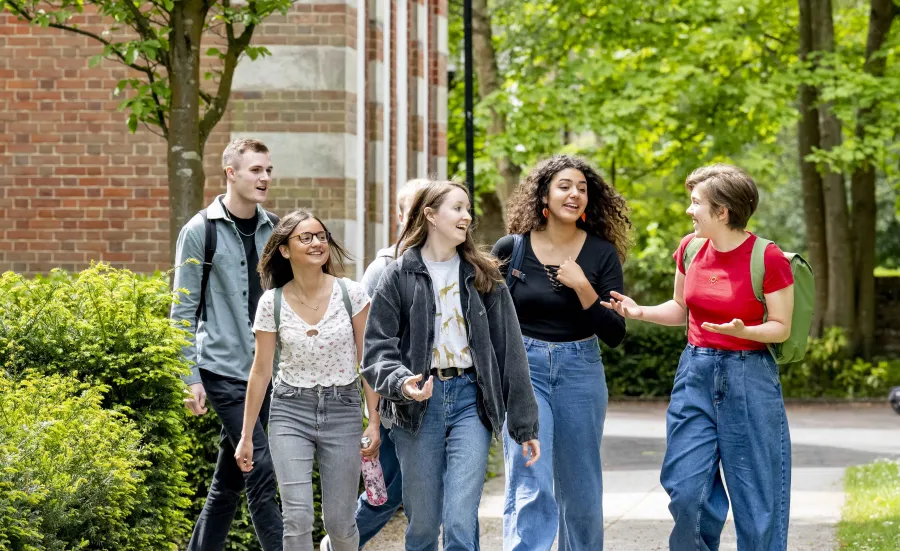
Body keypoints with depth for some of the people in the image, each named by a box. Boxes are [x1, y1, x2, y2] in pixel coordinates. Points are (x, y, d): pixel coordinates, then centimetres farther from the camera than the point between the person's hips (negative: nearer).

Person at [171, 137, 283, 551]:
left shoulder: (273, 229, 10)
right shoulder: (200, 231, -5)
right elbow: (184, 310, -4)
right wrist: (191, 377, -9)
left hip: (269, 372, 5)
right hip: (225, 372, -5)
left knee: (229, 479, 10)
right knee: (261, 471, -12)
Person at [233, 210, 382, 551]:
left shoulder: (351, 294, -5)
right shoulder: (271, 303, -3)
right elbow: (261, 371, 3)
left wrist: (374, 422, -3)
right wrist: (246, 436, 4)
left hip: (342, 410, 0)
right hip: (290, 411, 0)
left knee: (339, 522, 2)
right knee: (297, 518, -12)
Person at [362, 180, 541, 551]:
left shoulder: (483, 277, 9)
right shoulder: (398, 277, 3)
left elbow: (510, 352, 7)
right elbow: (377, 349, -1)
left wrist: (524, 424, 4)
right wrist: (400, 382, -23)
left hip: (470, 400, 0)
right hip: (419, 404, 0)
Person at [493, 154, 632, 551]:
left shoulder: (602, 254, -1)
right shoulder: (511, 250, -2)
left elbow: (614, 334, -6)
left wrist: (582, 286, -16)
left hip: (580, 371, 2)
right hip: (523, 369, -2)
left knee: (580, 490, 9)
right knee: (531, 486, -14)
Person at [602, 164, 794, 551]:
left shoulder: (768, 258, -13)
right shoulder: (690, 249, 3)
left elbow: (781, 328, -8)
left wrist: (741, 330, -26)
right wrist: (640, 312, -1)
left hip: (748, 377, -5)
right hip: (696, 374, 5)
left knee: (756, 497, 1)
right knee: (685, 489, -1)